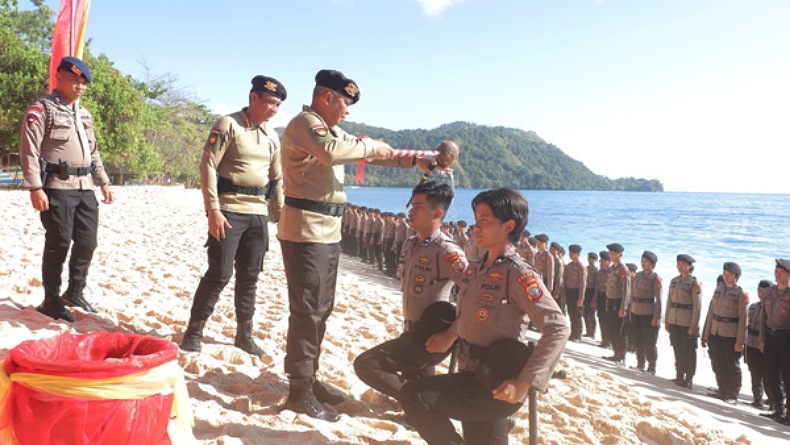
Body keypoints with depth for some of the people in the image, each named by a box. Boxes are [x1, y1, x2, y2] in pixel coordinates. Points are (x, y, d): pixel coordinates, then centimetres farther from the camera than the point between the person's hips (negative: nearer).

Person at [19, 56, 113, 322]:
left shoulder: (84, 114, 19)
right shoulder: (42, 108, -5)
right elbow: (29, 151, -11)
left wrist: (103, 182, 19)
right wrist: (35, 188, -18)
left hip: (85, 188, 7)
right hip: (57, 188, -7)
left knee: (87, 242, 8)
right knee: (59, 244, -3)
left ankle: (74, 293, 25)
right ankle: (51, 301, 10)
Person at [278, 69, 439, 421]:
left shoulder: (331, 130, 18)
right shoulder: (305, 123, -11)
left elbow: (369, 152, 25)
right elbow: (330, 152, -32)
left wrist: (414, 161, 18)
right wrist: (370, 146, -17)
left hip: (327, 231, 10)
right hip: (305, 230, -10)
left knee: (321, 309, 15)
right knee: (306, 311, -7)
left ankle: (308, 378, 26)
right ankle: (299, 392, 0)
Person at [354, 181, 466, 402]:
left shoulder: (446, 251, -20)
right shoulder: (409, 245, 7)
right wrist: (408, 326, 15)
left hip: (430, 336, -9)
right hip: (413, 332, 9)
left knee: (366, 365, -13)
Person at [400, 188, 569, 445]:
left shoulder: (519, 274, -17)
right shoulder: (474, 270, 6)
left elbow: (558, 328, -22)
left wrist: (524, 383, -25)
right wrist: (451, 335, 9)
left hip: (495, 386, -8)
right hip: (474, 378, 8)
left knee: (413, 395, -19)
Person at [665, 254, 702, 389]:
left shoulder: (695, 283, -10)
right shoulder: (674, 281, 8)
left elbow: (697, 307, -12)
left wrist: (693, 326, -14)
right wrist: (666, 321, 11)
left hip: (687, 323, -5)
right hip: (674, 321, 5)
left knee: (688, 352, 5)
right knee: (678, 350, 14)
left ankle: (688, 380, 17)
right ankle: (679, 377, 26)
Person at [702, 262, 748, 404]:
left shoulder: (741, 294, -9)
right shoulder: (718, 290, 8)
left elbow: (743, 319, -11)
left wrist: (740, 341, -14)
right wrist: (706, 333, 9)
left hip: (731, 335, -5)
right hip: (715, 333, 6)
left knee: (732, 366, 4)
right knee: (718, 365, 13)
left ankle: (733, 395, 16)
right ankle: (722, 391, 28)